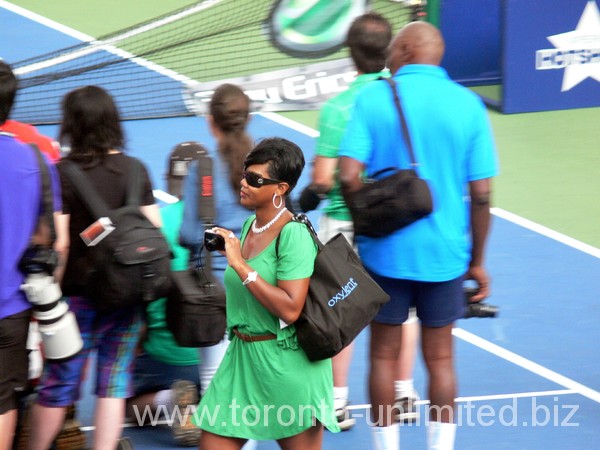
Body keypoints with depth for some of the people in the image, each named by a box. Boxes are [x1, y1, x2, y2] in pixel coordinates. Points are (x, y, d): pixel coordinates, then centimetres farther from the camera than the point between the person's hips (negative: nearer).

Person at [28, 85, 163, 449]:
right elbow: (155, 231, 2)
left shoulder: (63, 173, -10)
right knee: (114, 384, 7)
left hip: (79, 294, -3)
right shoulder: (135, 170, 0)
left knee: (58, 385, 8)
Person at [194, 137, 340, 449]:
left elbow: (290, 309, -27)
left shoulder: (293, 235, -17)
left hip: (286, 364, -8)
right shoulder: (249, 225, 9)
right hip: (242, 354, 8)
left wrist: (240, 264, -25)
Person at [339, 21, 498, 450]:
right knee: (440, 359, 10)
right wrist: (477, 262, 5)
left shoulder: (373, 98, -6)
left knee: (384, 355, 11)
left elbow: (349, 176, -16)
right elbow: (481, 194, -5)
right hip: (445, 253, 1)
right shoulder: (467, 104, -3)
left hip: (385, 251, -1)